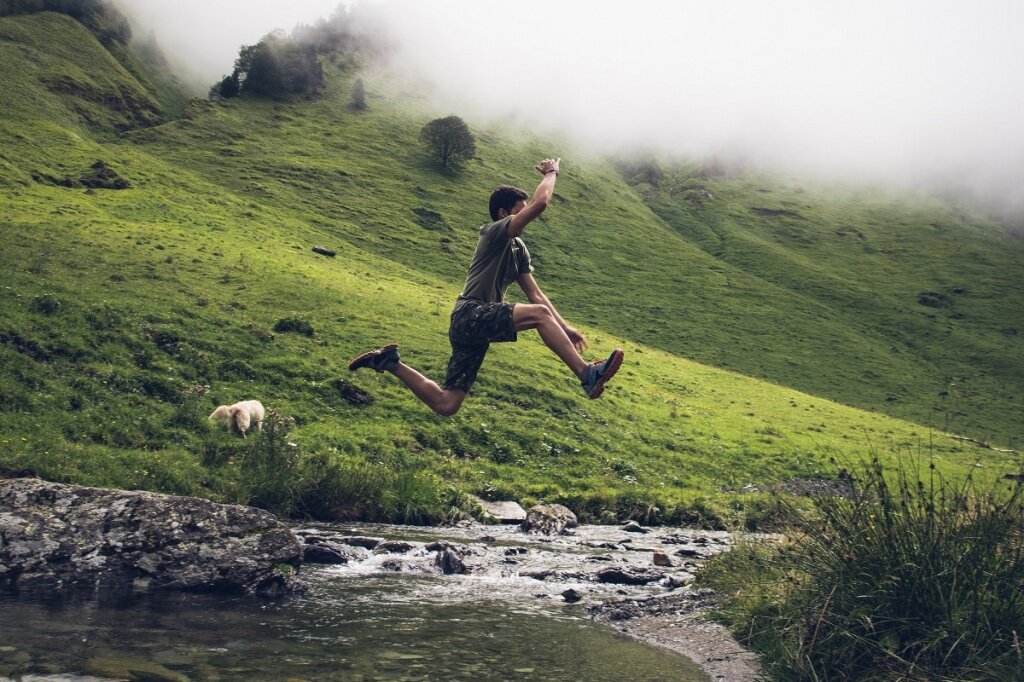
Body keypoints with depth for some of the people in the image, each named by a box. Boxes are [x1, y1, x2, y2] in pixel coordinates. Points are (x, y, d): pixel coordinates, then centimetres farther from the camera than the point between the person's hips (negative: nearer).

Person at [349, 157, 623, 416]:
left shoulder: (518, 249, 21)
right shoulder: (495, 232, -5)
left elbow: (536, 295, 19)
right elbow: (540, 203, -17)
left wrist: (563, 327, 11)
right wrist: (551, 172, 0)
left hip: (476, 327, 9)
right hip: (470, 316, -9)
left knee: (445, 405, 6)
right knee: (539, 314, -29)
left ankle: (391, 362, 19)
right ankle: (587, 376, -32)